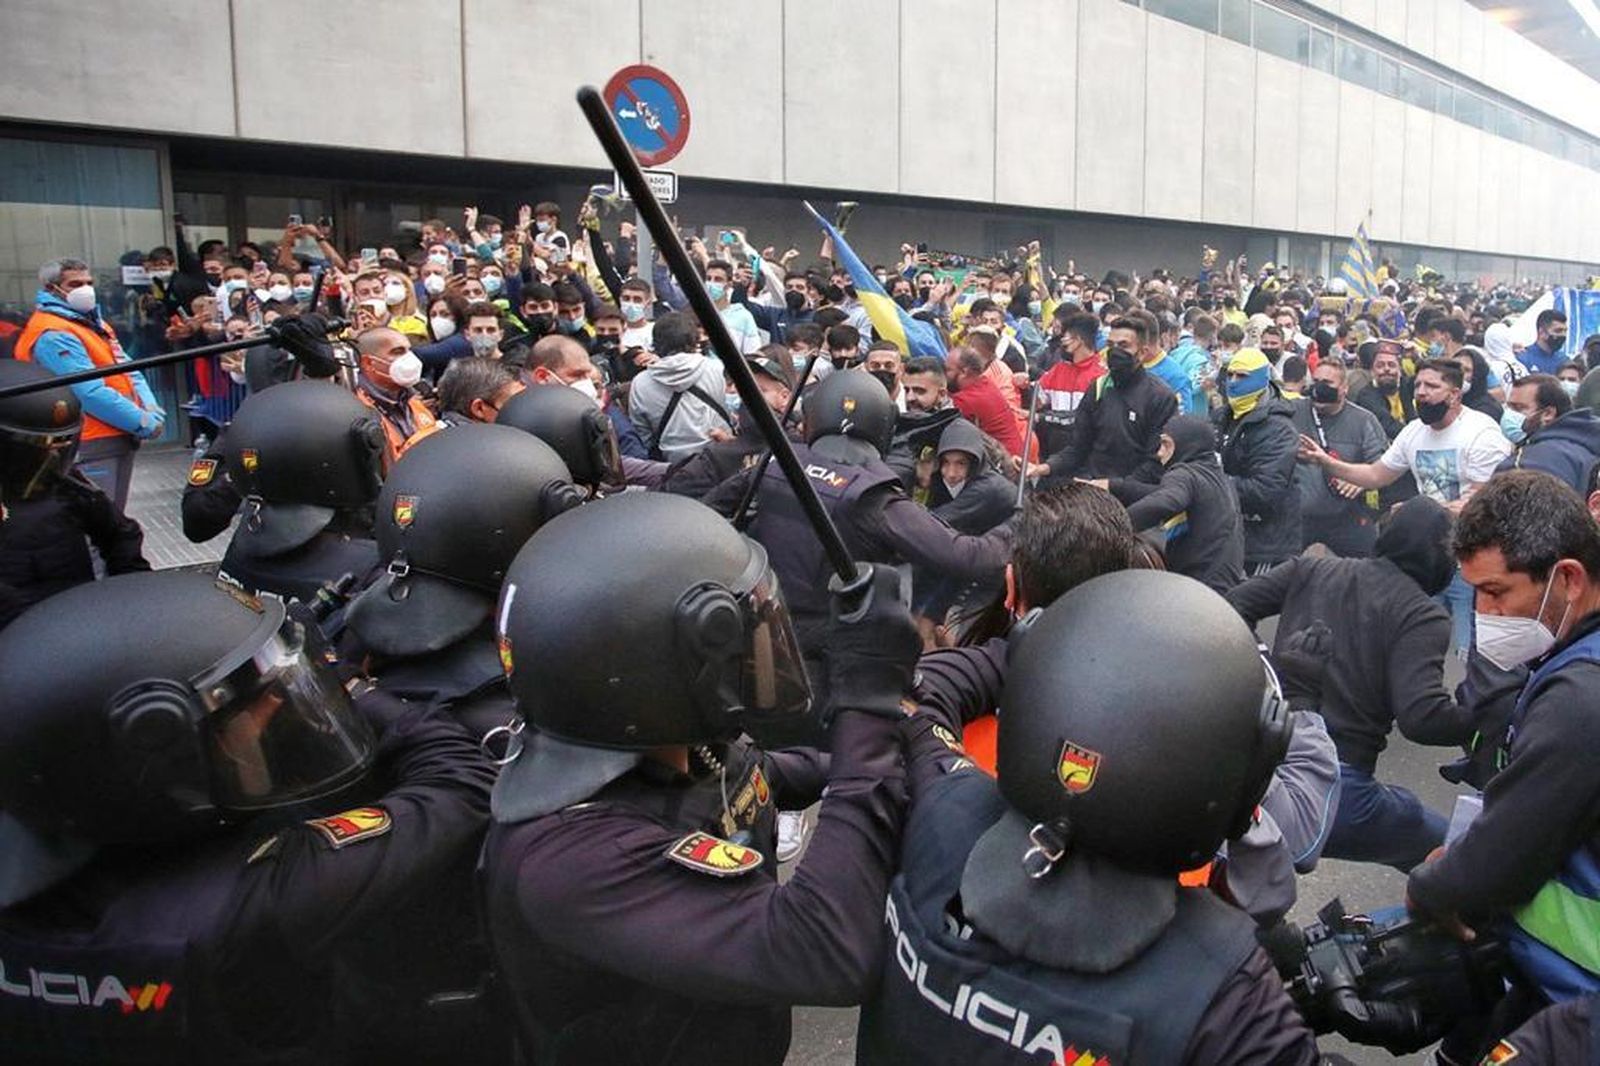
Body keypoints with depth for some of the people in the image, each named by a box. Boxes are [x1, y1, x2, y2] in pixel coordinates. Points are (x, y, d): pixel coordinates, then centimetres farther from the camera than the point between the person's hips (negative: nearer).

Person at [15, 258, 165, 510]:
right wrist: (145, 423, -16)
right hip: (92, 446, -9)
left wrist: (152, 412, -3)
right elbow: (91, 393, -21)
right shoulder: (54, 336, -14)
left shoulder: (94, 324, 17)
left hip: (120, 439, 9)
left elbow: (128, 373, 15)